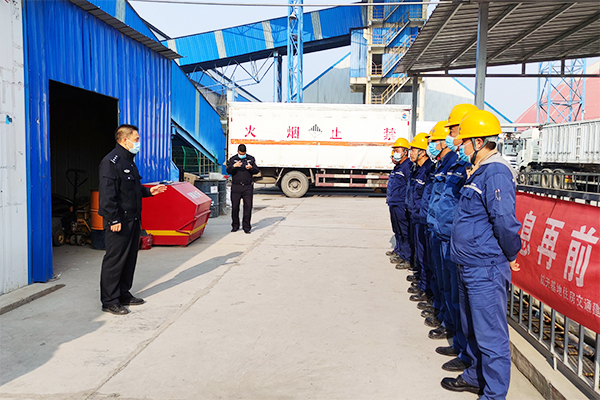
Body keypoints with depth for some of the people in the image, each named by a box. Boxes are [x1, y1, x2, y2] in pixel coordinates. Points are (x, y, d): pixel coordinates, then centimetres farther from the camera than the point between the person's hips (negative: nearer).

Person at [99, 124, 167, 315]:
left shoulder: (129, 161, 18)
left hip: (133, 219, 10)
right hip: (119, 222, -10)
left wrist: (149, 191, 12)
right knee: (114, 261, -2)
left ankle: (124, 294, 27)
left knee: (129, 258, 15)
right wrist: (113, 219, -22)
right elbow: (107, 194, -20)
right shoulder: (111, 161, -14)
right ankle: (109, 301, 7)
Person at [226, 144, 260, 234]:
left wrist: (251, 168, -19)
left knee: (248, 206, -2)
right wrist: (234, 166, -27)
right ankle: (235, 226, 15)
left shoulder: (251, 159, 10)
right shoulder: (232, 159, 6)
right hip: (236, 186, 0)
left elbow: (256, 171, 2)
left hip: (248, 187, 1)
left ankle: (246, 226, 7)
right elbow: (228, 171, -7)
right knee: (235, 207, 2)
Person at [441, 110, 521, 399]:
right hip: (469, 267, 11)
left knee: (490, 335, 1)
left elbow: (505, 221, -25)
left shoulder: (496, 174, -19)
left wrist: (511, 255, -12)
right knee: (472, 329, 23)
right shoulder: (477, 172, 13)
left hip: (486, 270, -11)